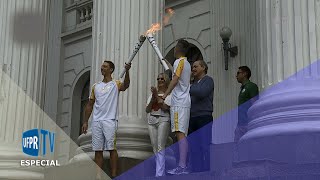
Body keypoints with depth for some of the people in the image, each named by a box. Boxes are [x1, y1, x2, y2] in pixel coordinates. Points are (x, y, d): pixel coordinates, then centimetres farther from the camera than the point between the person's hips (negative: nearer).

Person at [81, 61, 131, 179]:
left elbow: (125, 85, -21)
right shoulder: (96, 86, 18)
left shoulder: (115, 84, 4)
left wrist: (127, 71, -38)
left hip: (110, 121, -5)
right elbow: (90, 105, 19)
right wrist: (85, 122, 12)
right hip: (96, 121, 5)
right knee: (98, 150, 4)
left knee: (111, 148, -8)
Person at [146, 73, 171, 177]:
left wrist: (157, 96, -12)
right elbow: (147, 110, 12)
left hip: (163, 120, -6)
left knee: (160, 148, -15)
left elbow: (165, 107, -11)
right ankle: (162, 173, 8)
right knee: (155, 149, 3)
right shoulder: (153, 93, 20)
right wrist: (153, 98, -3)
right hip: (152, 120, 6)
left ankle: (159, 175, -18)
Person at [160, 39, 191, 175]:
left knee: (180, 133, -16)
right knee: (182, 134, 9)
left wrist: (163, 96, -24)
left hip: (179, 103, -10)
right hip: (184, 102, 10)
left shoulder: (179, 62, -7)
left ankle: (181, 167, -23)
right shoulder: (187, 64, 21)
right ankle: (183, 166, 10)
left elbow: (175, 80, -19)